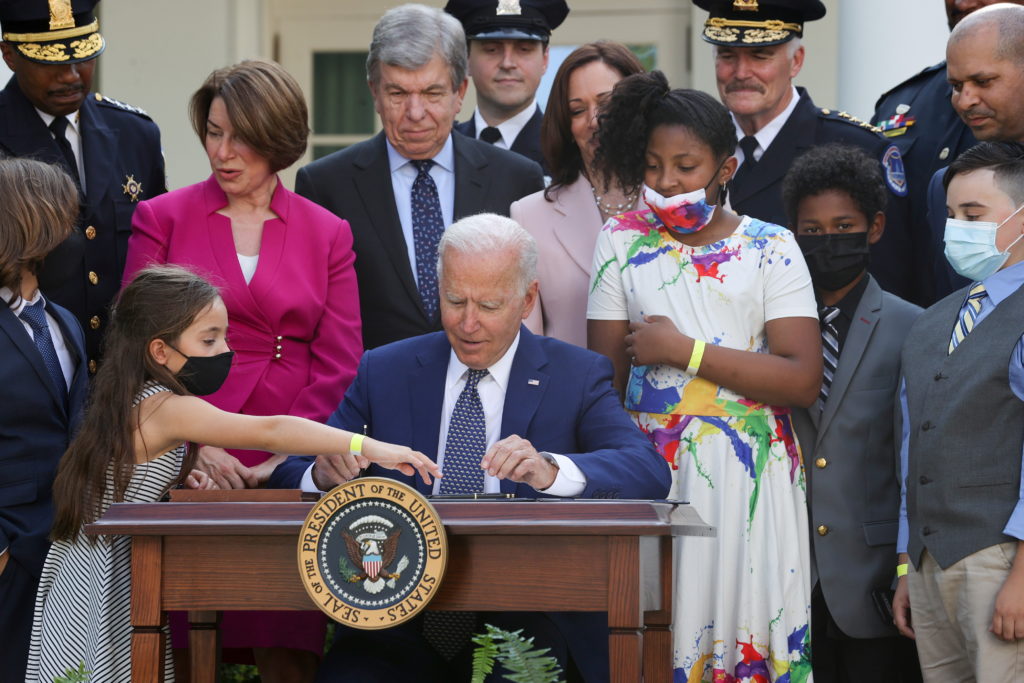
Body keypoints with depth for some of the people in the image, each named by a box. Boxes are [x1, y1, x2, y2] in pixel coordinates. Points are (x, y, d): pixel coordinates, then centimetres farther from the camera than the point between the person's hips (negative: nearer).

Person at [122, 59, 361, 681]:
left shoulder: (327, 233, 12)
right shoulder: (163, 219, 9)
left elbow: (339, 364, 7)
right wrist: (195, 445, -10)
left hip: (290, 470, 1)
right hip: (186, 466, -1)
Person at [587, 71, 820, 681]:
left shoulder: (771, 248, 3)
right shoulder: (623, 242, 9)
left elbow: (803, 380, -7)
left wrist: (683, 350, -9)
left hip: (747, 480, -1)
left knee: (748, 633, -3)